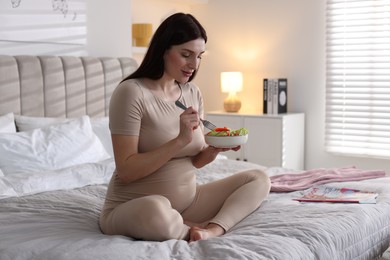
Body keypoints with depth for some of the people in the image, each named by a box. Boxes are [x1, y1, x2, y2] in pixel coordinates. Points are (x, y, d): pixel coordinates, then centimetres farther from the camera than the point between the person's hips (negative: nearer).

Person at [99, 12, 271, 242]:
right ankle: (200, 230, -12)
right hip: (133, 210, -7)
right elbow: (126, 170, -20)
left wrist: (217, 147, -9)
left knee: (259, 179, -2)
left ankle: (213, 229, -24)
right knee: (156, 209, -42)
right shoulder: (131, 92, -15)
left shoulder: (193, 93, 6)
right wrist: (181, 140, -27)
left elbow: (195, 160, 12)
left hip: (187, 200, 7)